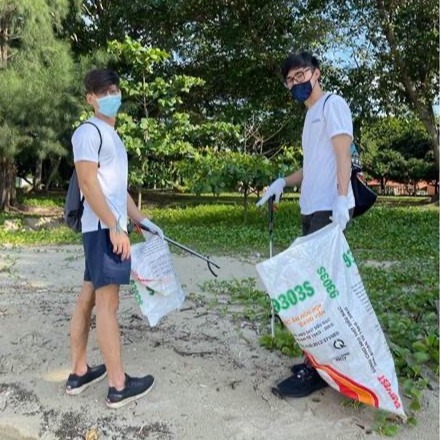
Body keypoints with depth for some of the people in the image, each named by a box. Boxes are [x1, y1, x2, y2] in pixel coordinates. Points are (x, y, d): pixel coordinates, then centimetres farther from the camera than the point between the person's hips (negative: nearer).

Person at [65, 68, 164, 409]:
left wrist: (143, 220, 18)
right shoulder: (89, 132, -7)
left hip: (108, 228, 10)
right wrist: (115, 227, -21)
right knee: (108, 303, -7)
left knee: (88, 299, 12)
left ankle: (79, 373, 23)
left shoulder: (111, 135, 22)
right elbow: (88, 183, -17)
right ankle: (119, 386, 1)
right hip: (103, 229, -10)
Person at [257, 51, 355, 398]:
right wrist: (283, 182, 10)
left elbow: (343, 154, -13)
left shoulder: (332, 104, -1)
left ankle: (317, 369, -2)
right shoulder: (311, 115, 24)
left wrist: (341, 199, -24)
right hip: (311, 210, 9)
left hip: (329, 210, -9)